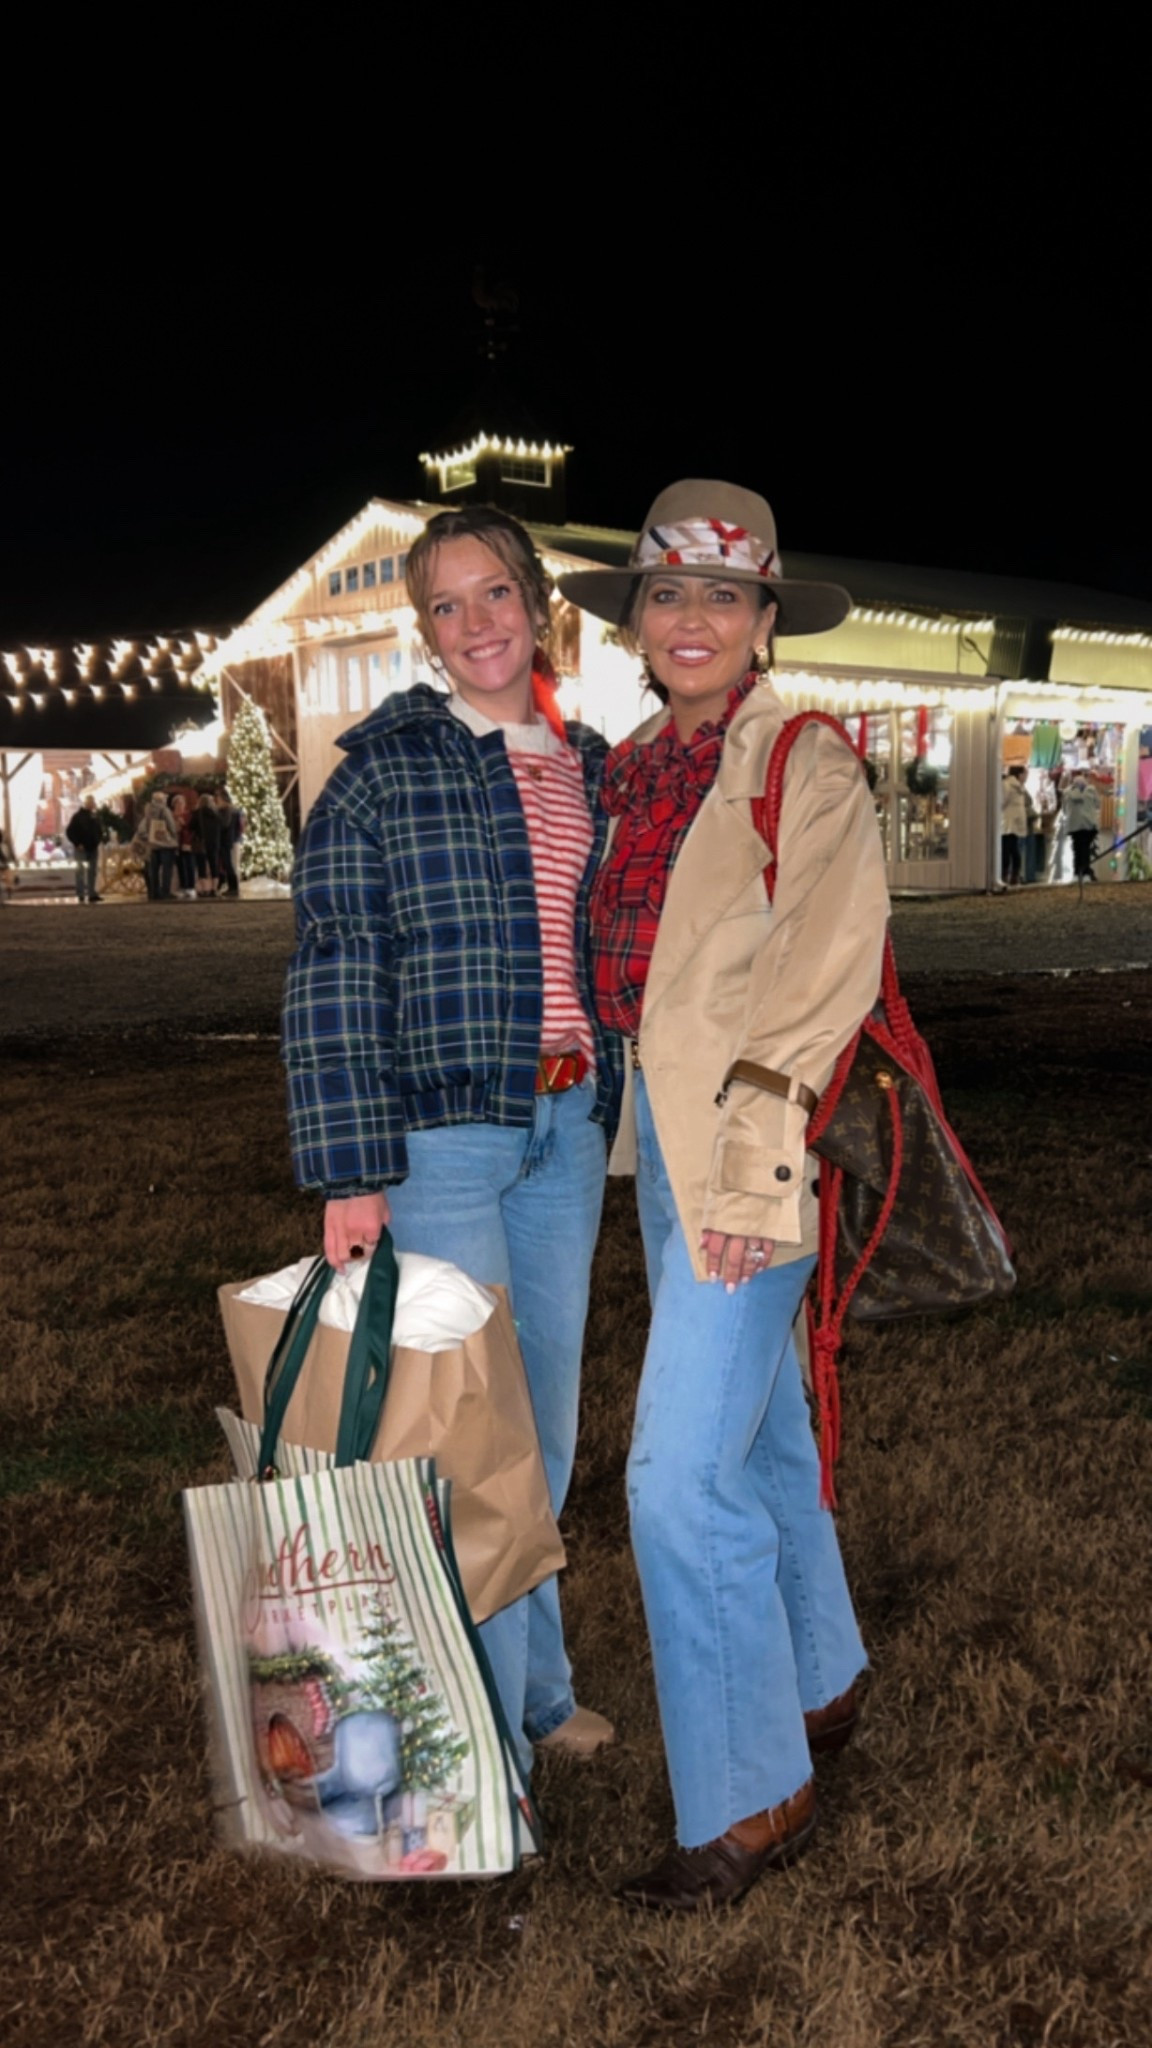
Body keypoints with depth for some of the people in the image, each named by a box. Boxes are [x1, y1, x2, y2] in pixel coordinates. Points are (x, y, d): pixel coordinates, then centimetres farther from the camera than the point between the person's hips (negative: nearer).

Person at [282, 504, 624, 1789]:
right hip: (442, 1130, -6)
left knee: (549, 1418, 16)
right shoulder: (386, 767, -6)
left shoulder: (589, 769, 11)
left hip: (566, 1127, 6)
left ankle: (536, 1687, 37)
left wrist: (598, 1109, 15)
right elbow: (332, 971, -11)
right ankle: (494, 1738, 18)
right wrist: (350, 1171, -16)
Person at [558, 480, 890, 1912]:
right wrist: (654, 1137, 11)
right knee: (760, 1430, 20)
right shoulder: (630, 771, 11)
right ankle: (819, 1686, 40)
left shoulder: (810, 770, -9)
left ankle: (750, 1802, 11)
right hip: (661, 1132, 8)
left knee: (681, 1472, -8)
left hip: (761, 1142, -7)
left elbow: (824, 984, -15)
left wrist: (754, 1173, -19)